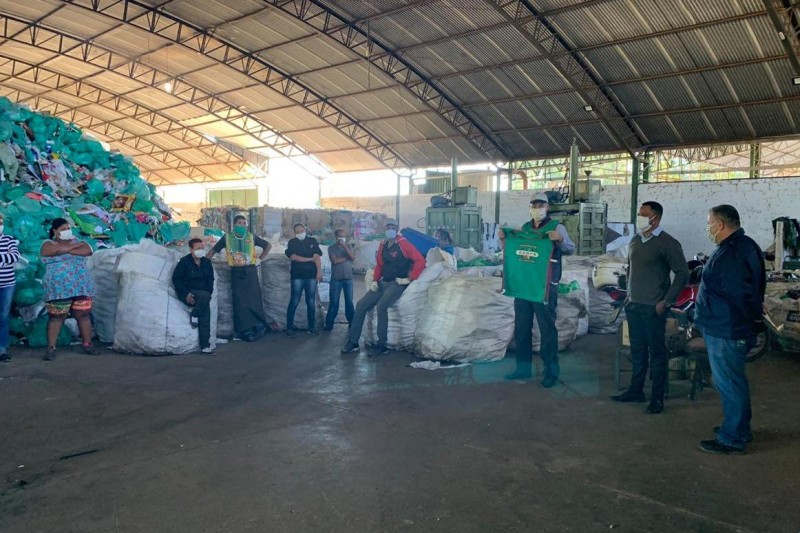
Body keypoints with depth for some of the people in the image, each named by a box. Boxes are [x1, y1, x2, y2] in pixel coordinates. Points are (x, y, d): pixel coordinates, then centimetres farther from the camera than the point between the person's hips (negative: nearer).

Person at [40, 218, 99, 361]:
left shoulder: (77, 242, 14)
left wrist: (67, 250, -10)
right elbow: (58, 250, -20)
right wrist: (74, 247, -5)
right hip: (59, 288, -3)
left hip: (81, 287, 4)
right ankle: (51, 348, 4)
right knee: (56, 317, -2)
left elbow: (88, 251, -7)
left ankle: (87, 345, 14)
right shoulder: (48, 244, 3)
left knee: (84, 315, 5)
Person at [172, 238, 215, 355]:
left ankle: (205, 345, -22)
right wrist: (186, 293, -16)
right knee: (206, 297, -34)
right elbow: (176, 279, -6)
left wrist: (209, 292, -4)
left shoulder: (206, 262, 9)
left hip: (203, 293, 4)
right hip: (188, 292, -4)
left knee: (206, 308, -23)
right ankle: (194, 315, -6)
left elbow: (210, 280, 13)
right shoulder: (184, 261, -5)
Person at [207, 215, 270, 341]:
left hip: (250, 271, 0)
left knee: (254, 300, -2)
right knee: (240, 302, 0)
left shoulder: (251, 237, 4)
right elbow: (213, 250, 9)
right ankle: (245, 330, 6)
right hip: (236, 272, 0)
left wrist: (260, 259, 9)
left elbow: (268, 245, 15)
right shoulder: (227, 238, 3)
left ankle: (258, 328, 10)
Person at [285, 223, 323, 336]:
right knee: (294, 302, -3)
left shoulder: (312, 241, 10)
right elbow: (293, 257, -8)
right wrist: (310, 259, -5)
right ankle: (289, 328, 2)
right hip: (297, 276, -2)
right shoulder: (292, 242, 7)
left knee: (311, 302, 4)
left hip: (311, 275, 2)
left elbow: (318, 257, 0)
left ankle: (312, 327, 11)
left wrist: (319, 272, -12)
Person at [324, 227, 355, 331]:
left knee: (349, 301, 3)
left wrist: (345, 246, -11)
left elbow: (353, 257, -6)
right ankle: (329, 323, 3)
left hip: (348, 278, 2)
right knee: (334, 302, -2)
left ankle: (352, 322, 9)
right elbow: (335, 260, -12)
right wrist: (346, 258, -4)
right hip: (336, 278, -2)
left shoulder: (348, 247, 11)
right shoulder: (331, 248, 2)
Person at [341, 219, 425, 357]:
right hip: (383, 283, 7)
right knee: (361, 305, -5)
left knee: (381, 306, -30)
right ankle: (353, 341, 2)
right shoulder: (382, 245, 13)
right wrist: (374, 281, 6)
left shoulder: (403, 244, -8)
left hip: (398, 284, -7)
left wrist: (409, 279, -14)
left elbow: (420, 261, -14)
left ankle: (382, 345, -20)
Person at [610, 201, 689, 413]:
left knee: (656, 352, 1)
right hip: (633, 305, 7)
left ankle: (657, 398, 10)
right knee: (637, 350, 16)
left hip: (653, 308, -7)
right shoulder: (635, 240, 10)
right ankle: (635, 390, 27)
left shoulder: (667, 243, -11)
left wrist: (666, 301, -15)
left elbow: (682, 274, -12)